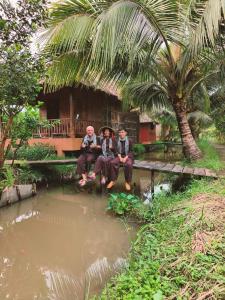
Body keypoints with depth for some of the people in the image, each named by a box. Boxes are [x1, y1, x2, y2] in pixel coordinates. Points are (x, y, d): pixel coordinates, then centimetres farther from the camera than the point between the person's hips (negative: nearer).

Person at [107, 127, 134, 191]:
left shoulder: (129, 141, 5)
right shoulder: (117, 141, 12)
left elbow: (130, 151, 0)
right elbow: (117, 151, 6)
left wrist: (125, 158, -16)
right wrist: (120, 157, -13)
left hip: (128, 156, -2)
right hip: (119, 156, 2)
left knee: (128, 164, -37)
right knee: (112, 162, -29)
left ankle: (127, 182, -21)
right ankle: (113, 180, -19)